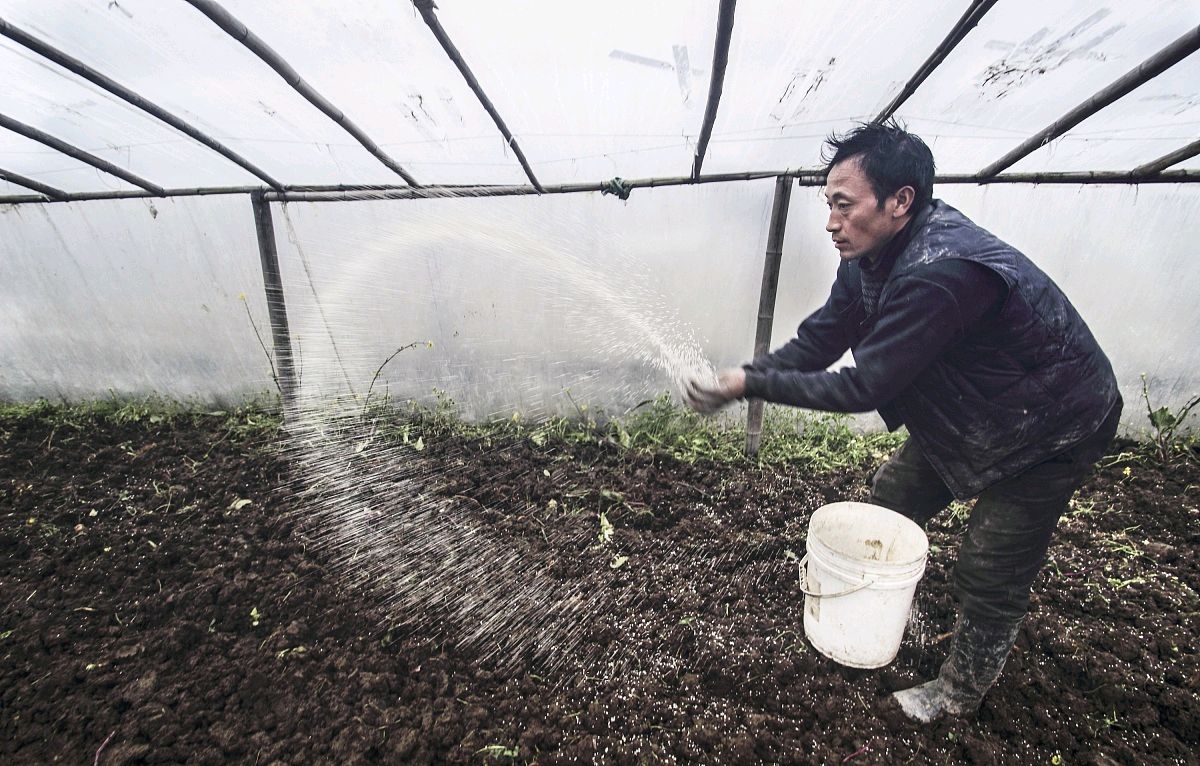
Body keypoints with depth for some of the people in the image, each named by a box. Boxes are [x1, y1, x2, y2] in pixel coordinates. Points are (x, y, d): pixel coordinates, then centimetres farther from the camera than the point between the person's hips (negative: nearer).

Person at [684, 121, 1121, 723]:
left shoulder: (940, 272, -38)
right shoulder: (868, 257, -10)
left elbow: (864, 386, -34)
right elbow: (816, 343, -8)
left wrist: (752, 384, -31)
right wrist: (742, 377, -20)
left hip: (1052, 430, -8)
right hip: (964, 414, 8)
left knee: (989, 576, 2)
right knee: (892, 495, 14)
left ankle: (960, 694, 29)